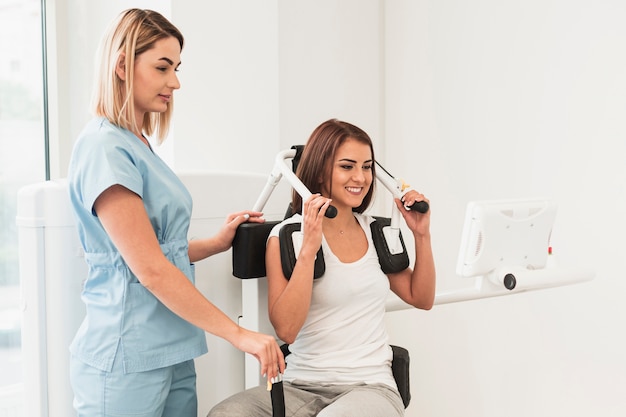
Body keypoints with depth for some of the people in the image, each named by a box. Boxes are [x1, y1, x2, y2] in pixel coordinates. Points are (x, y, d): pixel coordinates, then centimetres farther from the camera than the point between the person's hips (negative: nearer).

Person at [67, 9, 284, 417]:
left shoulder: (139, 146, 11)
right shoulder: (105, 149, -15)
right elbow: (150, 269, -20)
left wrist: (218, 242, 5)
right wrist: (239, 334, -18)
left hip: (173, 355, 8)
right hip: (127, 363, -8)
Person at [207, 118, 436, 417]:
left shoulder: (376, 232, 10)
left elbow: (422, 299, 17)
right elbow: (286, 329, -14)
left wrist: (421, 235, 6)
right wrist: (308, 249, -20)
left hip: (371, 386, 2)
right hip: (300, 387, -1)